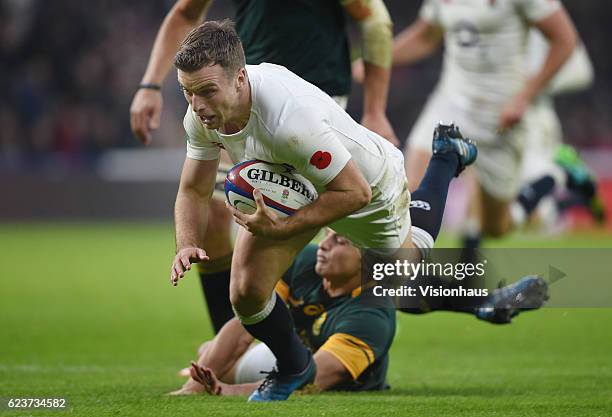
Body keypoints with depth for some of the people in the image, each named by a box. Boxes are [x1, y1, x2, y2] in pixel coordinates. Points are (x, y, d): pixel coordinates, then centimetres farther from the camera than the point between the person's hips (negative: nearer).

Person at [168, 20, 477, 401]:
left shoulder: (289, 116, -47)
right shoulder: (203, 111, -26)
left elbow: (355, 192, -38)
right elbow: (194, 190, -11)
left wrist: (280, 229, -44)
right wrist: (188, 245, -29)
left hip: (370, 186, -5)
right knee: (247, 293, -13)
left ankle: (447, 156, 48)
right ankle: (293, 369, 19)